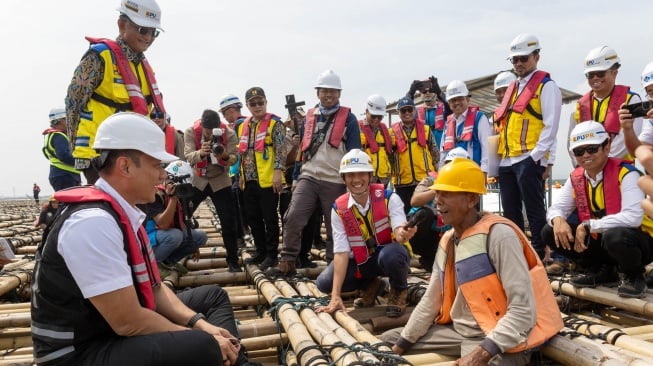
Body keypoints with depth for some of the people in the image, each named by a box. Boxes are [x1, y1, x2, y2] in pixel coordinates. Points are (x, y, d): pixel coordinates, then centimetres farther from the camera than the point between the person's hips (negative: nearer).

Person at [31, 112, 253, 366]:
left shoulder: (124, 213, 4)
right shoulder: (93, 222, -26)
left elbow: (152, 288, 8)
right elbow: (128, 322, -26)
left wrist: (200, 324, -5)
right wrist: (198, 336, -15)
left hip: (117, 331, 10)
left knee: (213, 297, 16)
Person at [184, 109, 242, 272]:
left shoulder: (228, 133, -13)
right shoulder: (191, 132, -13)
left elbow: (234, 158, -16)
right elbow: (188, 157, -23)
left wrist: (225, 156, -39)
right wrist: (201, 153, -44)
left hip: (220, 181, 0)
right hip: (197, 181, 1)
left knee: (228, 223, -4)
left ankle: (233, 261, 9)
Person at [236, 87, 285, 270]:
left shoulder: (275, 123, -5)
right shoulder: (243, 126, 15)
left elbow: (280, 150, -11)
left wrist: (278, 172, -19)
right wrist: (242, 174, 19)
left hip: (268, 179, -7)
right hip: (249, 180, 7)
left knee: (270, 218, 0)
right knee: (253, 218, 13)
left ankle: (271, 254, 11)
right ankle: (260, 251, 26)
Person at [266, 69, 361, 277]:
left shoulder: (348, 119, 1)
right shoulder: (309, 117, 13)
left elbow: (354, 153, 0)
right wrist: (295, 177, 14)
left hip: (335, 182, -3)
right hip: (308, 178, 3)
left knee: (335, 227, 6)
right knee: (292, 218, -10)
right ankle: (287, 263, 0)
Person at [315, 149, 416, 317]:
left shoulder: (388, 198, -17)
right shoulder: (339, 209, -12)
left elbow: (400, 233, -30)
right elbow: (341, 252, -16)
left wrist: (403, 234, -58)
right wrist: (336, 296, -24)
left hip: (391, 255, -3)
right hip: (361, 261, 3)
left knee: (391, 254, -38)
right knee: (324, 283, -16)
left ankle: (399, 290, -2)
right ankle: (370, 285, 12)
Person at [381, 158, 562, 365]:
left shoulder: (498, 234, -21)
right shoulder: (448, 240, 5)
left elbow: (524, 309, -24)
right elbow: (431, 300, 11)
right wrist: (402, 343, 10)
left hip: (499, 340, -7)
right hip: (459, 331, 8)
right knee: (389, 340, 8)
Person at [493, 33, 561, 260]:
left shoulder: (546, 85, 0)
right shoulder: (513, 87, 21)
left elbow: (550, 126, -9)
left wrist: (536, 157, -16)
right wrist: (501, 155, 13)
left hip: (529, 160, -7)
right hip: (507, 161, 7)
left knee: (534, 211, -3)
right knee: (510, 212, 11)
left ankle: (539, 256, 5)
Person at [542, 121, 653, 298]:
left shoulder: (625, 173, -20)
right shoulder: (576, 177, -1)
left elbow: (633, 217, -31)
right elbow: (557, 208, 2)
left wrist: (588, 225, -28)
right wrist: (558, 220, -23)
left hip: (639, 241, -6)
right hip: (601, 240, 6)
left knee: (615, 237, -40)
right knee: (550, 233, -7)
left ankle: (634, 276, -5)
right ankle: (601, 270, 11)